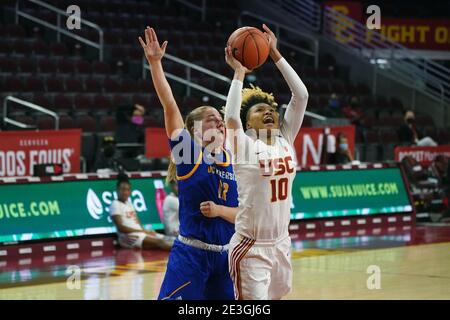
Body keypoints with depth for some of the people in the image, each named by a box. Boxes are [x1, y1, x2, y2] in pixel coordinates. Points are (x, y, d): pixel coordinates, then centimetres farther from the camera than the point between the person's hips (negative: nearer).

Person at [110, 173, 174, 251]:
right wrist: (142, 231, -14)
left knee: (166, 239, -12)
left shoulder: (129, 204, 23)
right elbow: (121, 227, -13)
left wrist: (145, 230, -3)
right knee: (159, 241, -29)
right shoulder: (115, 204, -4)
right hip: (128, 236, -9)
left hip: (141, 233, 9)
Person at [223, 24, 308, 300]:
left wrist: (276, 54, -3)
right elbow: (230, 116, -27)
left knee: (275, 297, 16)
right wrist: (239, 73, -16)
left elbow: (301, 95, 1)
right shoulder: (244, 146, -7)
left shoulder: (285, 141, 6)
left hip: (281, 244, 6)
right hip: (251, 247, -6)